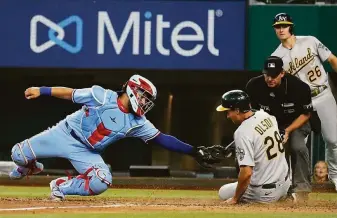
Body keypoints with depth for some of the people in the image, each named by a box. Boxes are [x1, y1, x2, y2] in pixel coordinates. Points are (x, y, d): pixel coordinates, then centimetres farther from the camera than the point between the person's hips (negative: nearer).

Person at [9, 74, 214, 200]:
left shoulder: (137, 123, -6)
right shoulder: (102, 96, -16)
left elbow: (162, 139, -7)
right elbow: (69, 93, -11)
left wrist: (194, 151, -14)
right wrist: (41, 90, -19)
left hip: (87, 152, 3)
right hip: (66, 134, -3)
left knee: (101, 183, -24)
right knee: (20, 154, -9)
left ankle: (61, 186, 0)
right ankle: (29, 167, 31)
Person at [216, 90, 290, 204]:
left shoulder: (242, 132, -24)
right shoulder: (266, 116, -1)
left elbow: (246, 172, -28)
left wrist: (235, 199, -16)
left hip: (265, 193, -7)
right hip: (284, 183, 7)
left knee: (223, 192, 15)